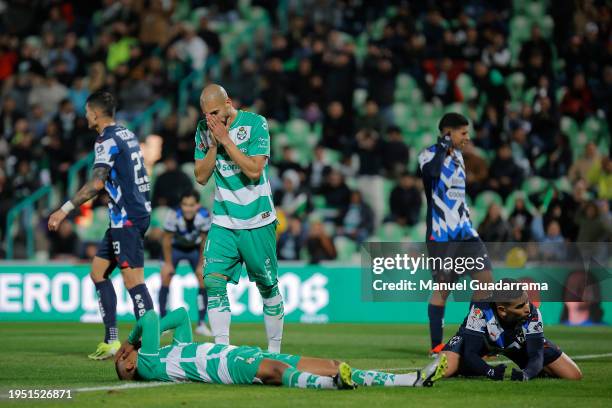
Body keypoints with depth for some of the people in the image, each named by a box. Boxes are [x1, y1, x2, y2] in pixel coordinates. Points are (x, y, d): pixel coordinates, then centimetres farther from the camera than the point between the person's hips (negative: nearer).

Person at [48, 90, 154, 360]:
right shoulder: (127, 135, 16)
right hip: (137, 211, 10)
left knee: (133, 279, -12)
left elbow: (96, 184, -21)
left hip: (127, 217, -10)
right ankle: (111, 340, 12)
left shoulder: (107, 140, -12)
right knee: (99, 271, 13)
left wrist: (64, 210, -20)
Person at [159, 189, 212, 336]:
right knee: (166, 278, -14)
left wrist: (201, 264, -8)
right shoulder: (174, 215, -34)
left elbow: (204, 241, -13)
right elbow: (167, 239, -20)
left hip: (195, 249, 2)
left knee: (204, 281, -7)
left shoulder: (204, 216, -28)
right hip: (175, 247, -2)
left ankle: (201, 324, 1)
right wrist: (168, 263, -14)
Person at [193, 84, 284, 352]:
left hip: (257, 221, -3)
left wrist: (225, 139, -17)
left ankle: (274, 349, 19)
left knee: (267, 287, 5)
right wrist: (214, 144, -10)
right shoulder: (204, 129, 4)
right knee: (214, 281, -14)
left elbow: (254, 170, -18)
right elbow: (201, 176, 3)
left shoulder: (255, 124, -9)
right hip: (223, 222, 3)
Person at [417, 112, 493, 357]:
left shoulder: (457, 155, 16)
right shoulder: (430, 155, -8)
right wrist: (443, 146, -36)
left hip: (465, 231, 7)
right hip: (441, 234, -7)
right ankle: (436, 345, 6)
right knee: (443, 287, -4)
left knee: (485, 278, -1)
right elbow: (432, 171, -32)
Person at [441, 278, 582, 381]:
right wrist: (491, 372, -57)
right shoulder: (481, 309, -39)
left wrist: (526, 374, -56)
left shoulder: (532, 314, -33)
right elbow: (470, 353, -38)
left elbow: (536, 355, -34)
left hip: (519, 345, 2)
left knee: (574, 375, -10)